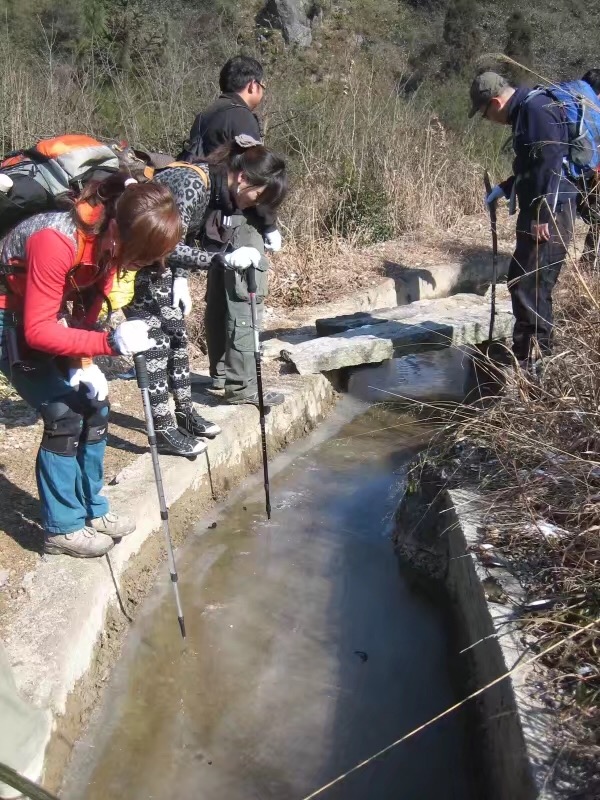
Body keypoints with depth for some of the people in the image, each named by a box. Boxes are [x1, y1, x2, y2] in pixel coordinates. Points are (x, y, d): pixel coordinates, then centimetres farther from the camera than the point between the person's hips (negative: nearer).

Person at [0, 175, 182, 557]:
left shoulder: (109, 241, -13)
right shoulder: (56, 241, -36)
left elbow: (90, 305, -2)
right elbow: (37, 331, -33)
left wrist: (83, 363, -13)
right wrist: (111, 343, -43)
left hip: (44, 314, 7)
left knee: (94, 404, 2)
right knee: (65, 414, -13)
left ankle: (92, 510, 17)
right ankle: (63, 528, 2)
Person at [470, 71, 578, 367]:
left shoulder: (536, 108, -15)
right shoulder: (524, 110, 17)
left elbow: (551, 163, -22)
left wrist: (543, 215, -23)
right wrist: (505, 188, 23)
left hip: (550, 214, -11)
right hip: (537, 211, 11)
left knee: (531, 287, -10)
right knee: (520, 280, 16)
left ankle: (533, 362, -3)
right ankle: (526, 355, 26)